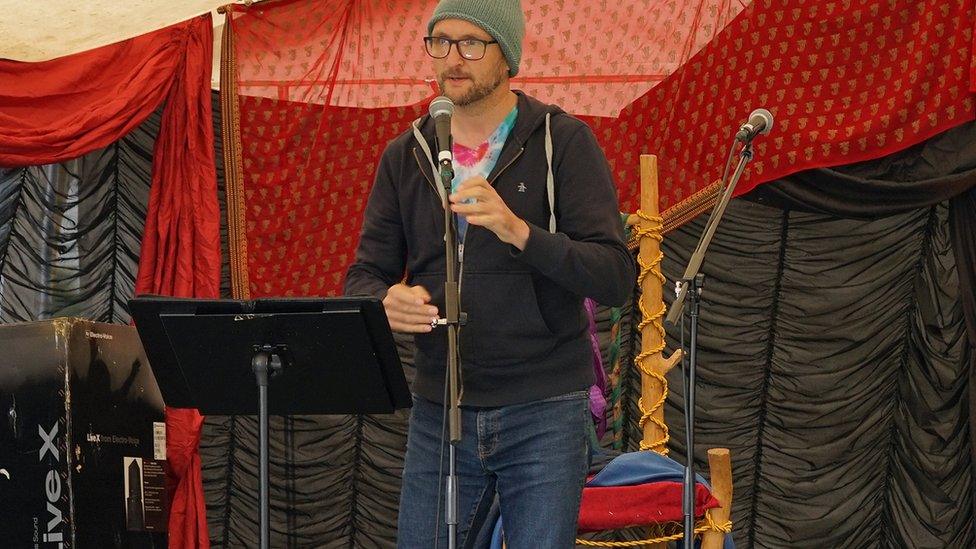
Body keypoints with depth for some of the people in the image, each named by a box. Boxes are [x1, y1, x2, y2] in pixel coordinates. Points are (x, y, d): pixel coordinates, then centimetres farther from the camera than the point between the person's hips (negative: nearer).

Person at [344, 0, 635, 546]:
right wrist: (385, 302, -17)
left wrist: (518, 231, -26)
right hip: (437, 413, 3)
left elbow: (616, 277, -11)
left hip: (544, 413, -3)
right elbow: (364, 276, 8)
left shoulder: (564, 142, -4)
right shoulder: (405, 156, 9)